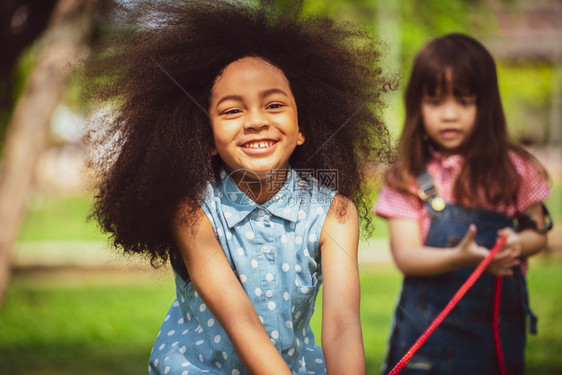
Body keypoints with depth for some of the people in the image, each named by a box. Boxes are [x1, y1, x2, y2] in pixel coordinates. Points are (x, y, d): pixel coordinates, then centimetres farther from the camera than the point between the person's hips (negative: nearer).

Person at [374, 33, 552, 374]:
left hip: (498, 318, 1)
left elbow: (538, 232, 8)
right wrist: (459, 258, -29)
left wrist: (516, 244, -15)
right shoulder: (408, 177, -4)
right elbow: (405, 256, -11)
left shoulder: (511, 169, 0)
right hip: (428, 318, -1)